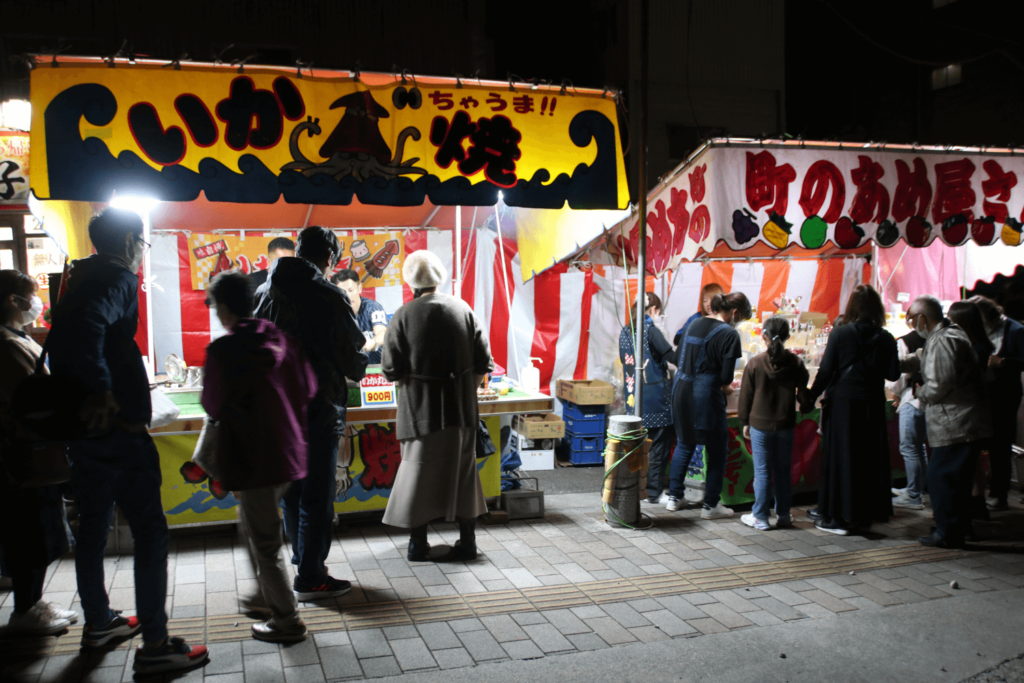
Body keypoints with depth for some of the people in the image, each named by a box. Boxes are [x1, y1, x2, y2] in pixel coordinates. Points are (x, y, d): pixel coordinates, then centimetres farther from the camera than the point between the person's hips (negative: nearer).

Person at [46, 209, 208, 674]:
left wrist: (80, 395, 18)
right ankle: (154, 645, -1)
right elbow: (87, 324, -32)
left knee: (93, 525, 19)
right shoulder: (119, 278, -13)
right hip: (118, 426, -9)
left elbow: (61, 340, 18)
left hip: (82, 426, 9)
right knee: (150, 531, -4)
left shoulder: (78, 279, 15)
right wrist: (100, 388, -28)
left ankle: (98, 622, 35)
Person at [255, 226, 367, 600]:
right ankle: (310, 579, 9)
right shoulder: (329, 297, -15)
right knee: (317, 496, 2)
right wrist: (357, 367, 12)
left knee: (292, 492, 19)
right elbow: (352, 359, -10)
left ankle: (303, 561, 32)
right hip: (317, 411, -7)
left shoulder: (264, 293, 5)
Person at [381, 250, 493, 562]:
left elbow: (392, 370, -7)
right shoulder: (462, 309, 0)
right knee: (462, 469, 12)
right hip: (461, 406, 2)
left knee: (419, 469, 9)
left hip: (421, 407, -2)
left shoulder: (404, 315, -8)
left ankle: (418, 543, 14)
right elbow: (483, 363, 1)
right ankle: (467, 541, 19)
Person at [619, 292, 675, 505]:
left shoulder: (625, 331, 9)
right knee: (660, 445, 2)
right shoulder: (650, 329, -12)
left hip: (633, 397, 7)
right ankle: (654, 493, 7)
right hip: (655, 396, -7)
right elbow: (670, 356, -17)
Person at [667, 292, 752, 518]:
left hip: (681, 390, 7)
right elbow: (726, 376, -13)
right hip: (705, 396, -7)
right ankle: (710, 505, 14)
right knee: (717, 451, 9)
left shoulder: (695, 325, 10)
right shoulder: (729, 334, -11)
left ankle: (674, 497, 26)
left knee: (684, 444, 21)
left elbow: (678, 359, 15)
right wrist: (726, 387, 7)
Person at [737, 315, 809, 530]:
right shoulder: (795, 363, -6)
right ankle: (784, 515, 19)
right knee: (784, 471, 12)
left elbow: (746, 396, -3)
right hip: (785, 424, 2)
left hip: (760, 424, -2)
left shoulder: (755, 363, -10)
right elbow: (804, 387, 9)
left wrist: (745, 422, 6)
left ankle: (760, 517, 8)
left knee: (762, 472, 3)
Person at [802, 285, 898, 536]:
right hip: (872, 404, 2)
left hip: (842, 402, -2)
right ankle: (865, 513, 21)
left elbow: (826, 371, -10)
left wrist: (811, 398, -2)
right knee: (870, 458, 13)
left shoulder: (840, 333, -8)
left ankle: (837, 516, 8)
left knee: (839, 456, 4)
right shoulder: (885, 338, -2)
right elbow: (892, 374, 1)